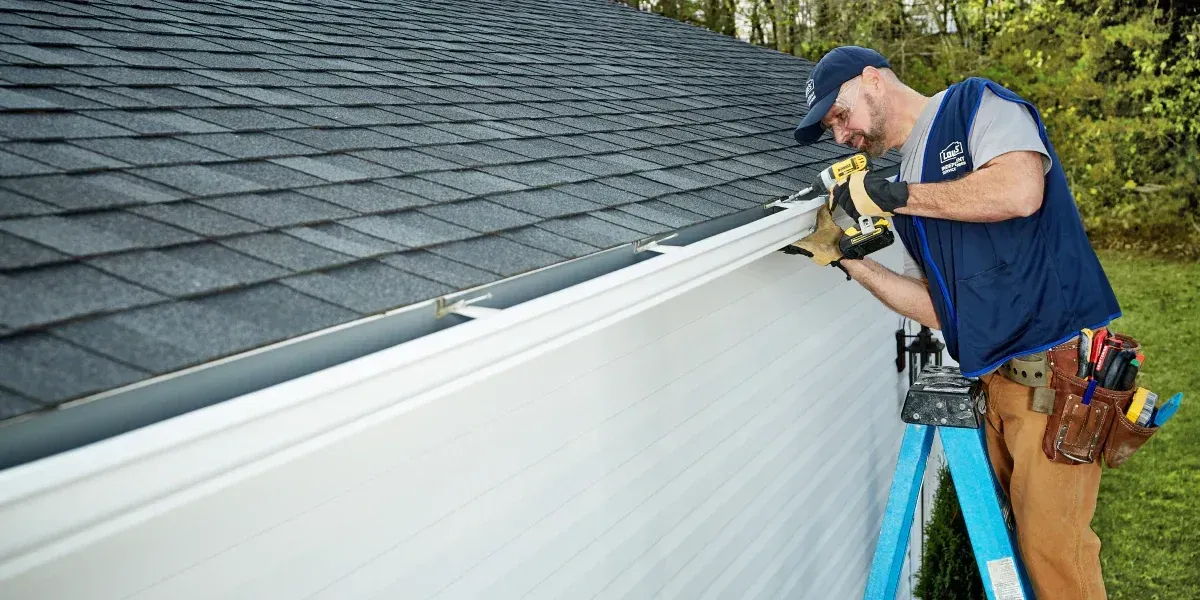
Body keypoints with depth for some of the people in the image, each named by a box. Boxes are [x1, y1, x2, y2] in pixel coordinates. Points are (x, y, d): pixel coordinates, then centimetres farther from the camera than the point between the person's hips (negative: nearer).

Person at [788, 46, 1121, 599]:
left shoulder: (974, 103, -2)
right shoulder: (908, 184, 16)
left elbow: (1020, 190, -23)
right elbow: (936, 308, 13)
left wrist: (893, 196, -15)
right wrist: (845, 258, 4)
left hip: (1057, 367, -7)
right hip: (993, 376, 8)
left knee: (1050, 542, -5)